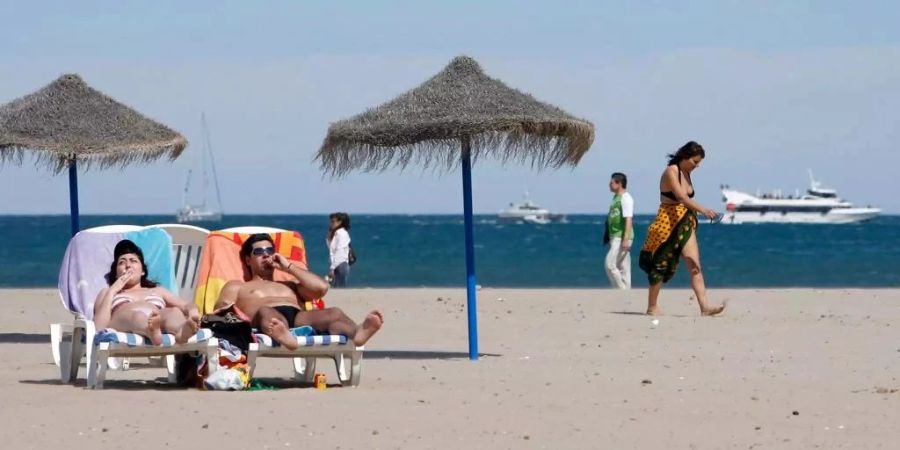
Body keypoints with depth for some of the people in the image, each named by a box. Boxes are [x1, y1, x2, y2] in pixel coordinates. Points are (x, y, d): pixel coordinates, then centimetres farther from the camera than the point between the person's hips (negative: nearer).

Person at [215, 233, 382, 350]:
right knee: (265, 312, -45)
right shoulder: (236, 287, 38)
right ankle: (283, 337, -83)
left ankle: (357, 334, -70)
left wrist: (289, 267, 29)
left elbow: (321, 287, 25)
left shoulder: (291, 286, 45)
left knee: (334, 313, -32)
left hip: (299, 318, 4)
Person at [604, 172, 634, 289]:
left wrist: (626, 239, -25)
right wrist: (608, 237, 21)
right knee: (623, 268, 7)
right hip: (616, 238, 9)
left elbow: (628, 220, -18)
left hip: (622, 238, -9)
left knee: (610, 264, -13)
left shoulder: (626, 198, -11)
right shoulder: (616, 198, 17)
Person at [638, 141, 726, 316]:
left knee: (695, 265, -5)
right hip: (668, 223, -8)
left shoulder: (686, 173, 13)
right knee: (661, 264, 2)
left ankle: (705, 306, -13)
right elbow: (681, 197, -25)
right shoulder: (671, 172, -13)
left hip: (685, 224, 8)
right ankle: (652, 307, 12)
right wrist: (702, 209, -36)